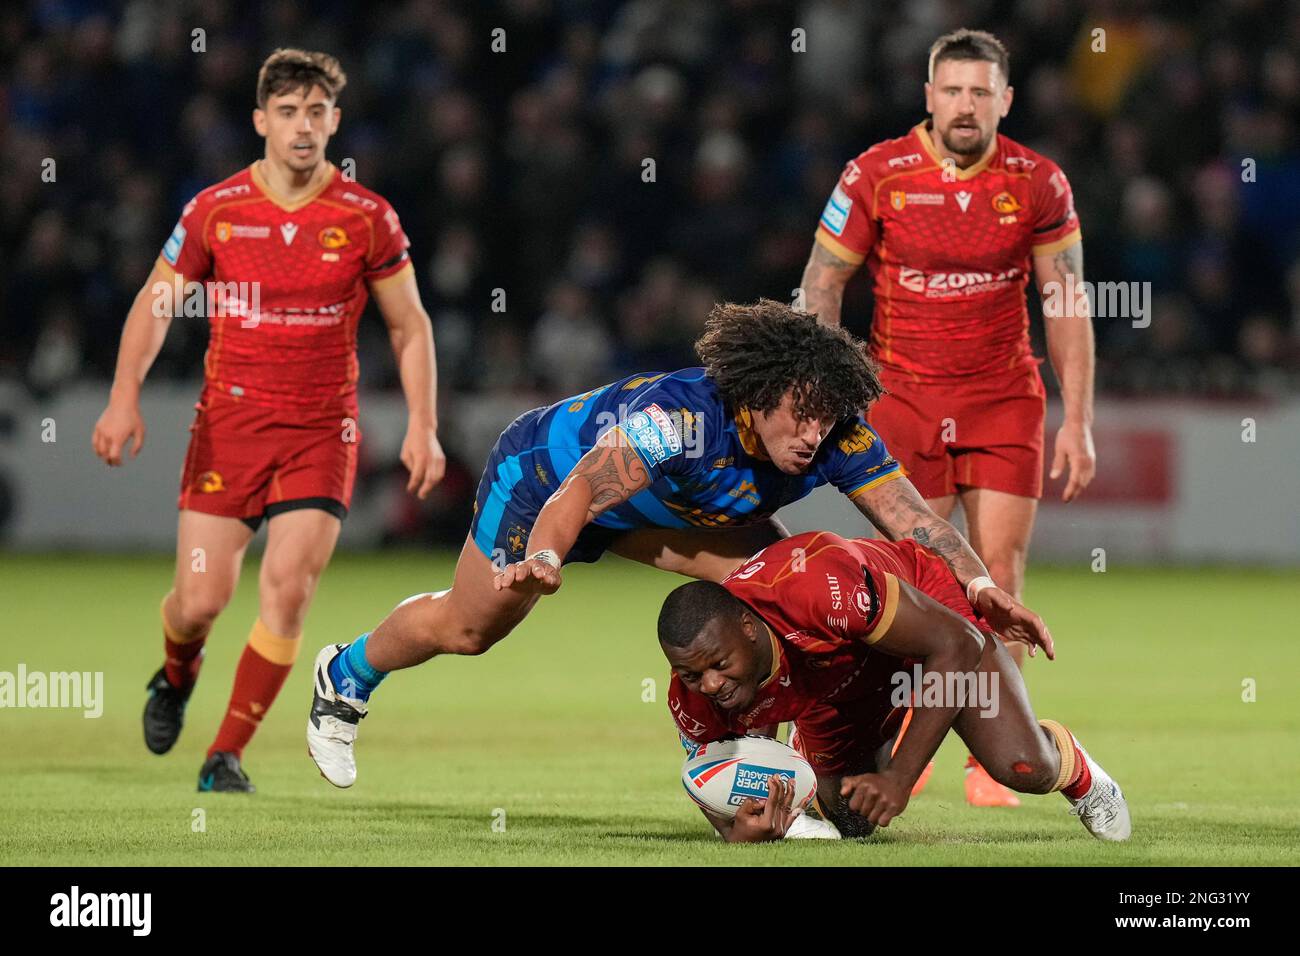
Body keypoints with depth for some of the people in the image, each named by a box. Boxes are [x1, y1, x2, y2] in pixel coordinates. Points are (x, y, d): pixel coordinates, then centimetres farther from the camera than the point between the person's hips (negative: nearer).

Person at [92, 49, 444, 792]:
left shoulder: (368, 218, -3)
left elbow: (410, 326, 6)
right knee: (201, 599, -3)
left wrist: (424, 426, -2)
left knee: (289, 587, -15)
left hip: (322, 430, 0)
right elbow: (156, 304, 6)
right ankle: (177, 676, 35)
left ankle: (227, 756, -3)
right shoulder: (215, 210, -2)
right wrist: (126, 396, -8)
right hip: (228, 423, 0)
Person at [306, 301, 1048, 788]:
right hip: (542, 470, -5)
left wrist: (981, 585, -51)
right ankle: (344, 679, 43)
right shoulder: (680, 416, -46)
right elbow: (581, 492, -51)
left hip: (657, 511, 5)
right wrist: (544, 559, -70)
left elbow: (914, 519, -34)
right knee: (465, 630, 11)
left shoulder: (841, 444, -29)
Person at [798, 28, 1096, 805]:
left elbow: (1068, 305, 2)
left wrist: (1078, 422, -2)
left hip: (1006, 398, 1)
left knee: (1000, 573, -3)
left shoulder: (1039, 182, -3)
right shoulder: (877, 175, -6)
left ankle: (990, 761, 3)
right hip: (903, 393, -1)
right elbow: (822, 283, 2)